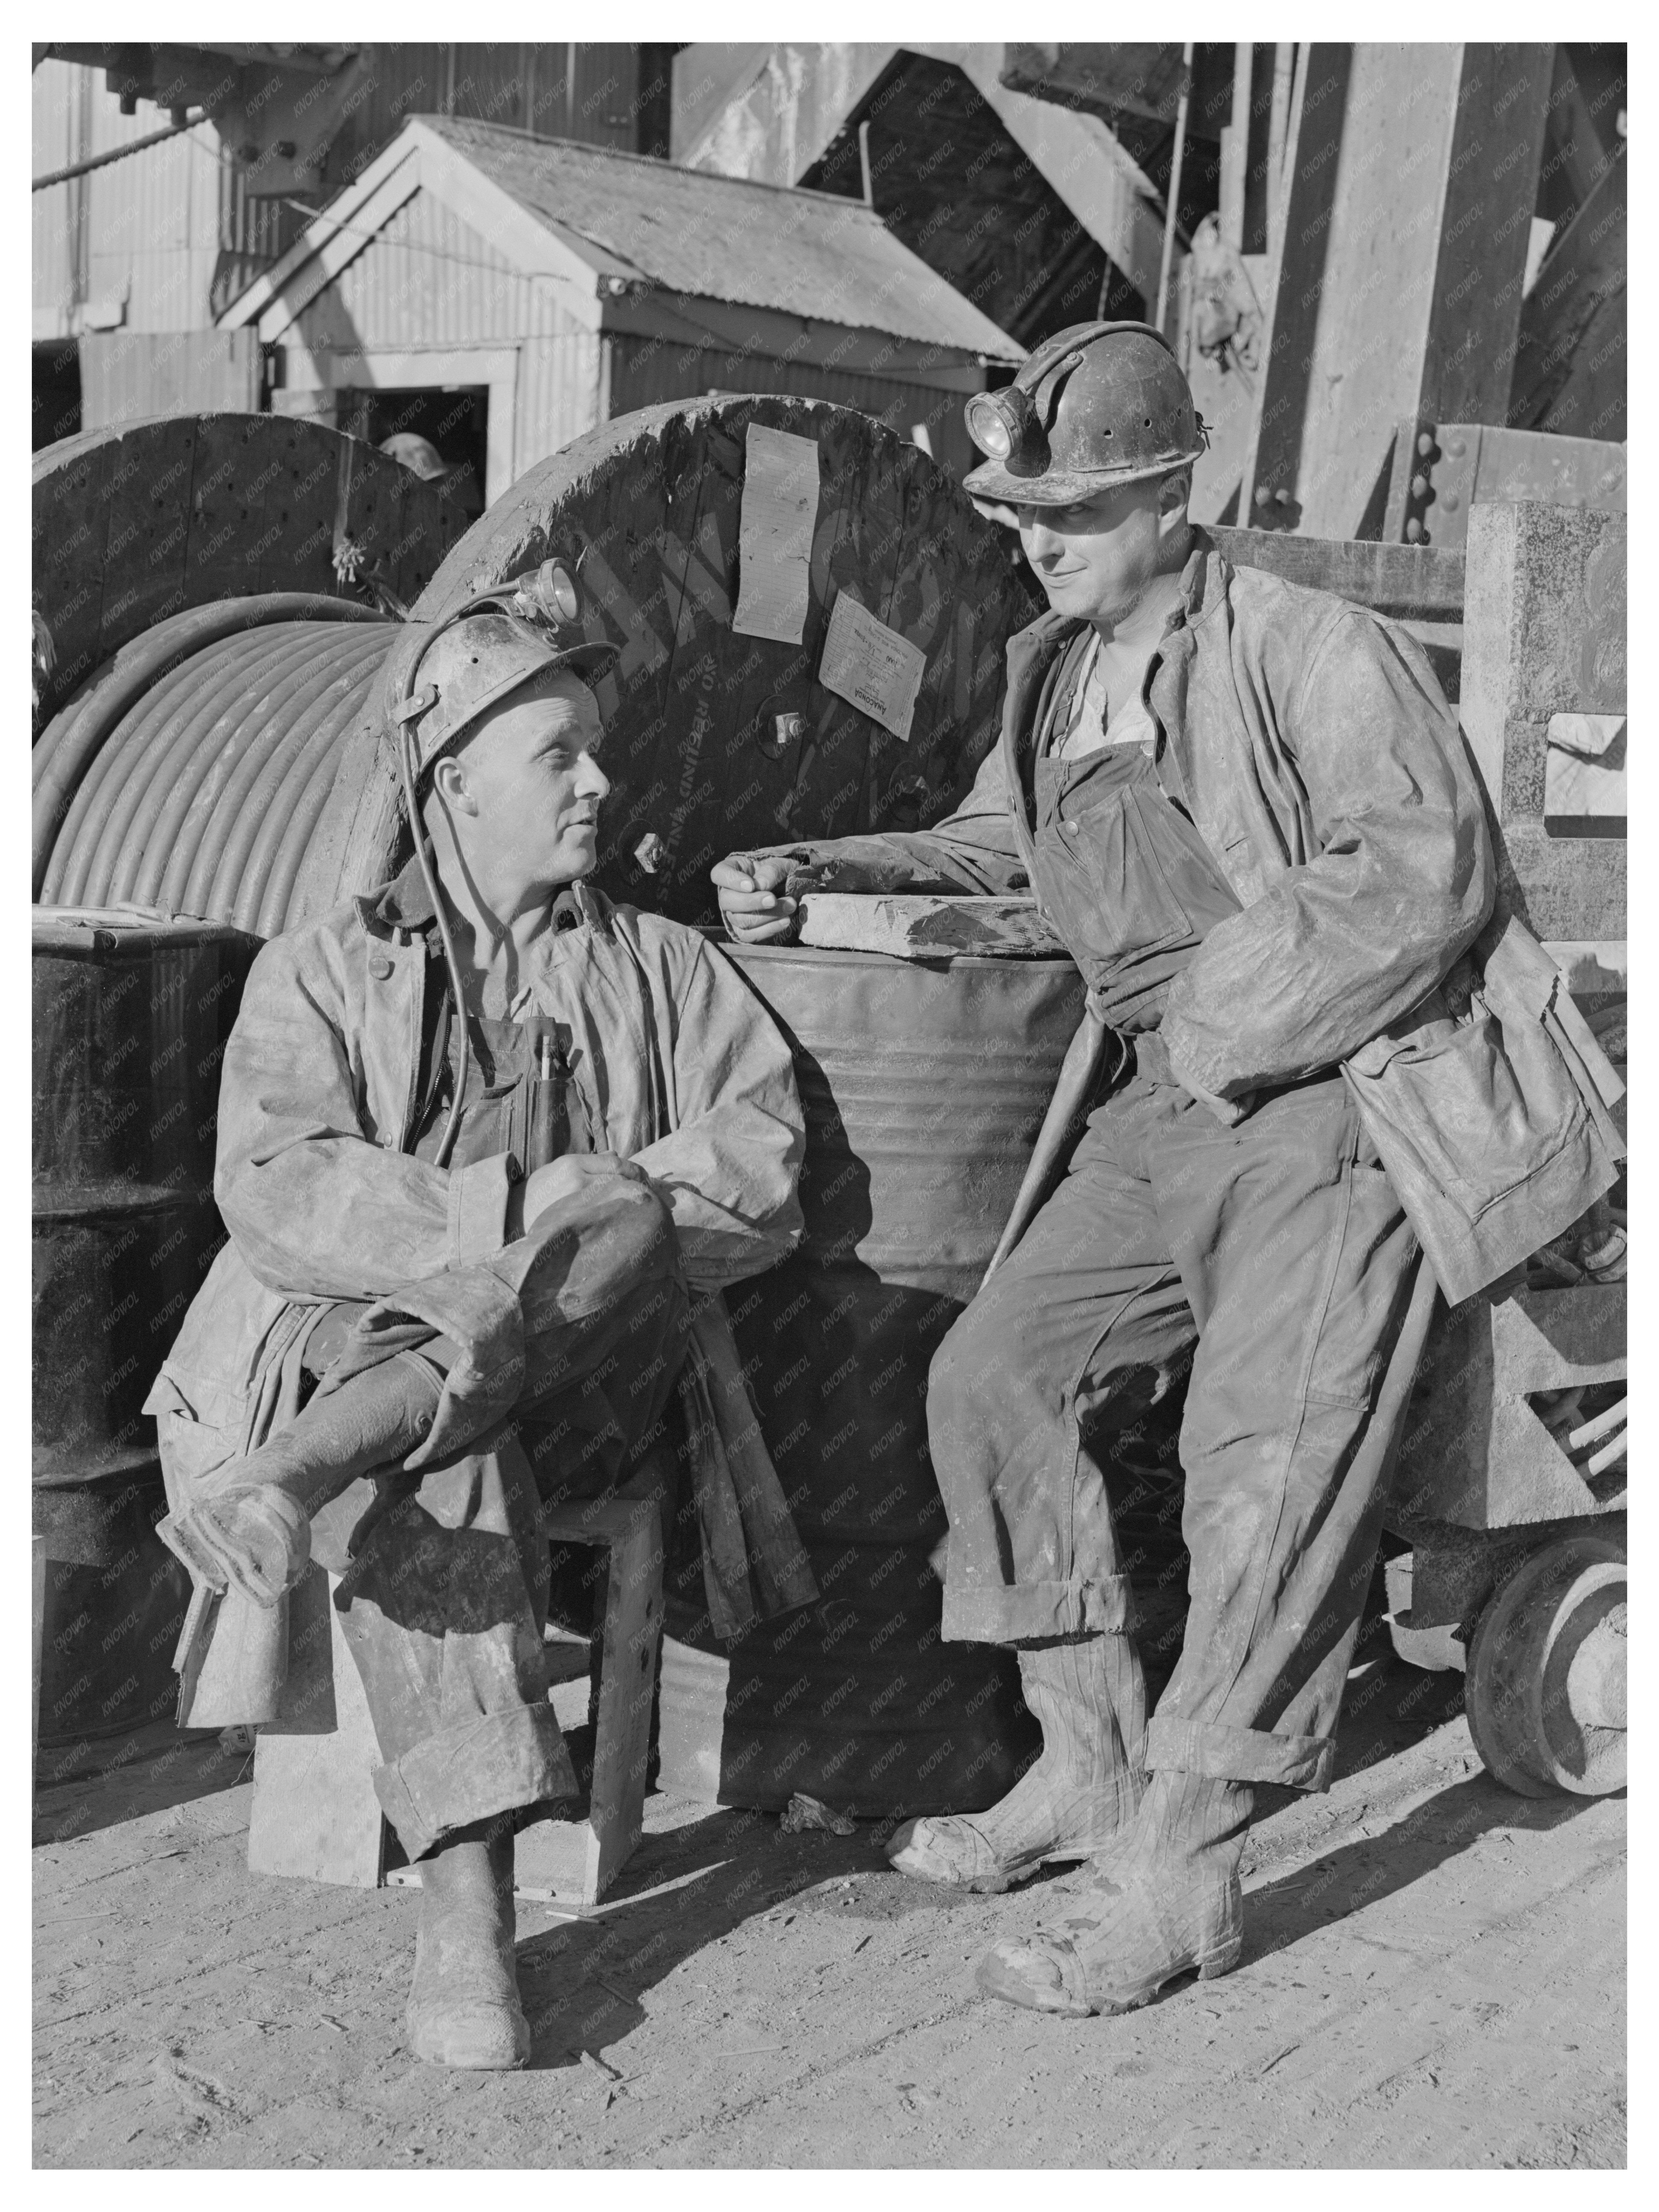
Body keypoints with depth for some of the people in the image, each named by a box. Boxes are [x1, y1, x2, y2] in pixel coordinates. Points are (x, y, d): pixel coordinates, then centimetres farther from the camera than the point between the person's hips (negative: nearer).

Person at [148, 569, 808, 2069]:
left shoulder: (661, 968, 20)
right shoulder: (324, 972, 14)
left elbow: (765, 1158, 5)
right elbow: (278, 1192, -4)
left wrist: (597, 1214, -14)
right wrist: (507, 1214, -19)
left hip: (583, 1378, 1)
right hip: (344, 1339, -1)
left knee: (626, 1223, -32)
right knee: (442, 1466, -36)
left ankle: (297, 1474, -44)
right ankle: (464, 1897, -40)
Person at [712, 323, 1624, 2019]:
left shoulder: (1311, 651, -12)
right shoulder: (1053, 671, 12)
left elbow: (1420, 871, -21)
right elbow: (987, 845, 26)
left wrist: (1222, 1023, -20)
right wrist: (810, 879, 12)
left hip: (1340, 1101, -8)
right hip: (1171, 1115, 8)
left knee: (1268, 1458, -12)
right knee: (998, 1371, 3)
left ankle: (1176, 1872, -2)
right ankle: (1091, 1764, 14)